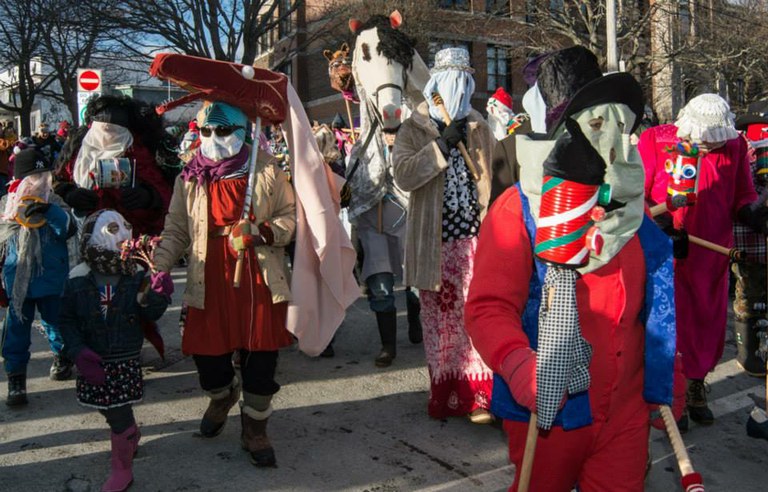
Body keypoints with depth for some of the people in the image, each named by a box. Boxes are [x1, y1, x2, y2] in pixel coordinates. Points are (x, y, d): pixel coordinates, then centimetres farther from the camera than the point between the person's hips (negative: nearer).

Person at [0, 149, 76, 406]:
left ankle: (62, 357, 39)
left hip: (52, 280, 0)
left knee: (56, 322, 15)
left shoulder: (54, 202, -1)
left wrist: (49, 211, -31)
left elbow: (69, 229, -16)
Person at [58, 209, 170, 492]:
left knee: (119, 415, -1)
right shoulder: (78, 279, -7)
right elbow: (67, 320, -3)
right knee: (106, 408, 18)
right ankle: (132, 435, 49)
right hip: (93, 361, 2)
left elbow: (150, 315, -3)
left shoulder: (136, 276, -7)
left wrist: (156, 297, -24)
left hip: (126, 359, -2)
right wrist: (79, 352, -15)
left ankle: (122, 469, 19)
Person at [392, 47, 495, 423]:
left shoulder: (479, 128, 13)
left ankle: (479, 395, 8)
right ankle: (446, 395, 20)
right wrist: (442, 144, -18)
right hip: (436, 242, -2)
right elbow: (403, 174, -14)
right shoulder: (414, 130, 2)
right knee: (441, 318, 6)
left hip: (476, 236, 2)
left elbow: (494, 175, 21)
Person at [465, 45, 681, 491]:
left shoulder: (634, 212, 6)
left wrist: (661, 390, 15)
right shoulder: (518, 210, -14)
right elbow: (488, 306, -21)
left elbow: (656, 312, 13)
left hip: (626, 412, 4)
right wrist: (517, 363, -39)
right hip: (548, 410, -4)